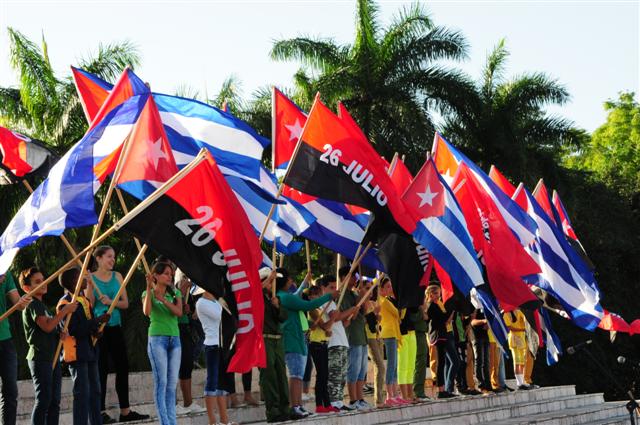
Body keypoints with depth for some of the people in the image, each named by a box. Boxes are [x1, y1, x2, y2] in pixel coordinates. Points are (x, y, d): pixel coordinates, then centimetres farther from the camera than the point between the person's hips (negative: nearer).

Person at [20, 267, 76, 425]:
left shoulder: (41, 305, 20)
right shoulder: (32, 304, -9)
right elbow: (47, 326, -19)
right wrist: (65, 310, -18)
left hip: (52, 357, 9)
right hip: (40, 358, -9)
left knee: (54, 400, 8)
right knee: (43, 399, -10)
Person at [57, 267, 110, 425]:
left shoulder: (84, 300, 15)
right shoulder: (65, 303, -13)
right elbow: (73, 330, -22)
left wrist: (95, 329, 2)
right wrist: (97, 321, -19)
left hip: (90, 351, 9)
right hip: (76, 353, -9)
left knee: (94, 391, 12)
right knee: (82, 393, -9)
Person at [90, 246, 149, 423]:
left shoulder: (117, 276, 9)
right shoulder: (90, 278, -3)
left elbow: (125, 303, 5)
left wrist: (110, 302, -12)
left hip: (115, 327, 5)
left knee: (122, 367, 5)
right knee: (102, 369, -3)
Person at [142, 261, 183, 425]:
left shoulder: (175, 293, 12)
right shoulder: (148, 293, 3)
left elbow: (179, 312, -4)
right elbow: (147, 312, -16)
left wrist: (163, 299, -14)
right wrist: (149, 288, -18)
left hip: (175, 339, 4)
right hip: (157, 338, -4)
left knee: (172, 383, 4)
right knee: (161, 382, -9)